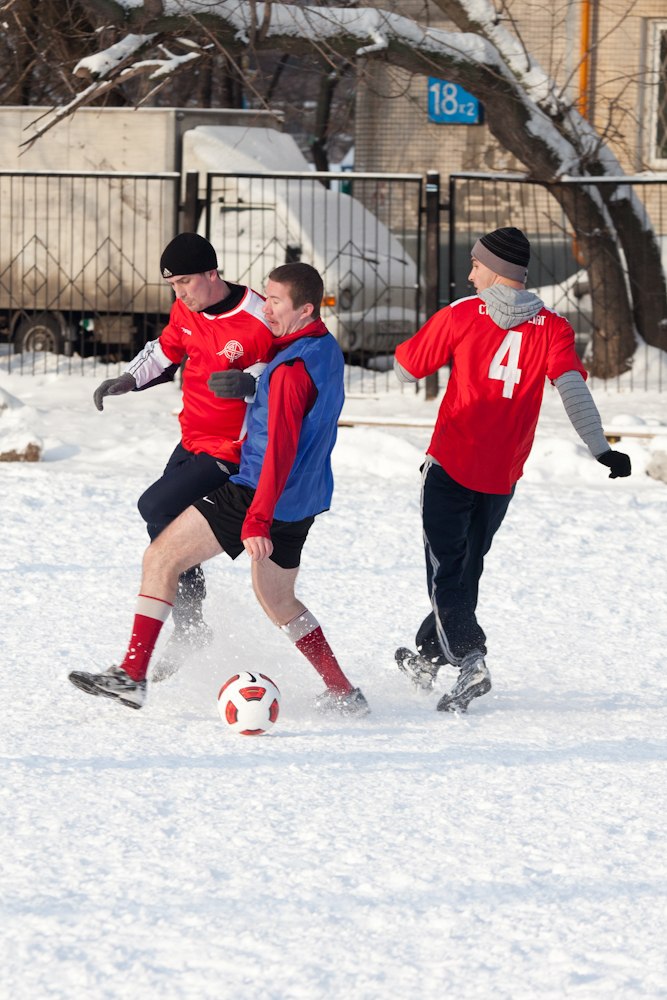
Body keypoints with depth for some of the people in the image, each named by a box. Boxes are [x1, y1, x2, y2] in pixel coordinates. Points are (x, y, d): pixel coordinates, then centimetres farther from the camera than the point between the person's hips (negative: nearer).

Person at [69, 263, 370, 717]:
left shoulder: (291, 369, -21)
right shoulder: (327, 349, 8)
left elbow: (280, 449, -27)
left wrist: (257, 521, -31)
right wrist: (251, 385, 10)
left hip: (261, 493, -9)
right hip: (303, 502, 9)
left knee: (161, 558, -5)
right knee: (277, 599, 25)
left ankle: (132, 674, -10)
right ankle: (344, 693, 24)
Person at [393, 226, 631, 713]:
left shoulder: (462, 316, -7)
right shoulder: (552, 328, -2)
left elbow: (406, 368, 0)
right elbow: (573, 389, -17)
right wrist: (601, 449, -25)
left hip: (450, 467, -4)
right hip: (502, 475, 4)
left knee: (446, 570, -2)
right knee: (468, 564, 20)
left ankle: (469, 659, -24)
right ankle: (427, 657, 35)